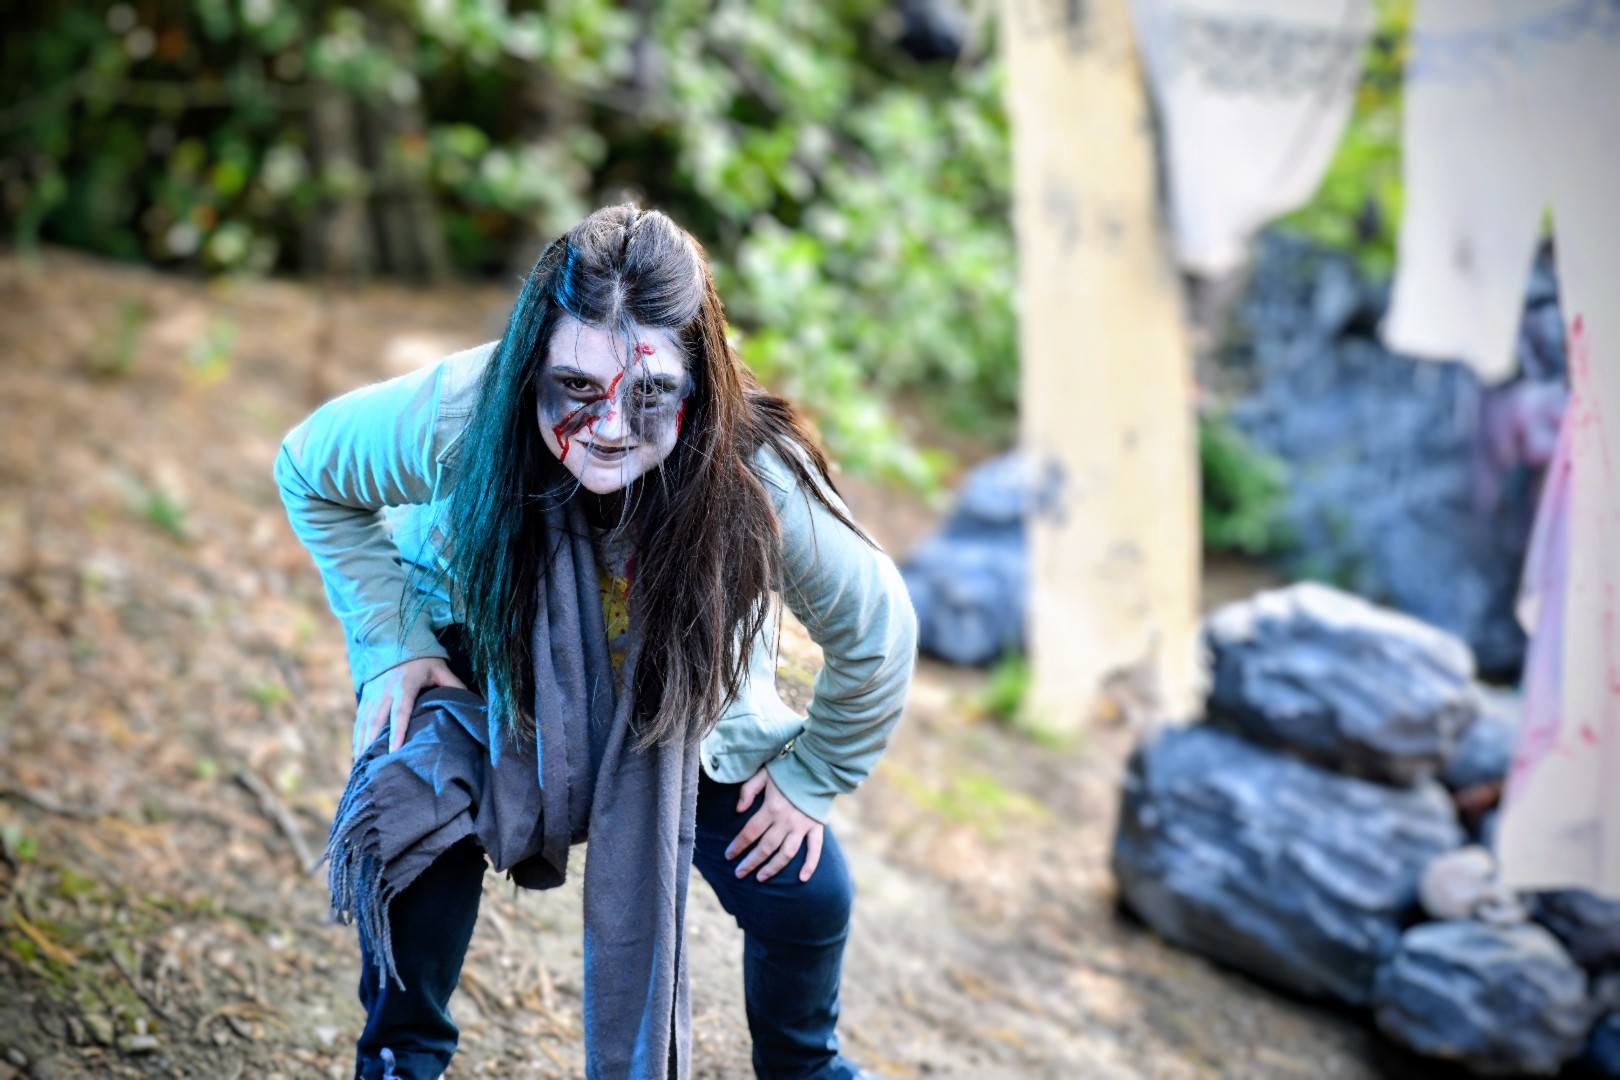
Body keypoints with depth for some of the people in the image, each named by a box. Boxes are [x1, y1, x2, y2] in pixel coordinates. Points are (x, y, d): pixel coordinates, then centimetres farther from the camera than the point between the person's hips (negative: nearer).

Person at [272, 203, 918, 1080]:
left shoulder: (754, 483, -38)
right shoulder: (457, 417, -38)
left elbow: (876, 633, -20)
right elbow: (310, 471, -15)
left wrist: (810, 776, -10)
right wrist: (394, 641, -18)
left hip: (682, 701, 1)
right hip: (473, 655, 0)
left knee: (806, 894, -5)